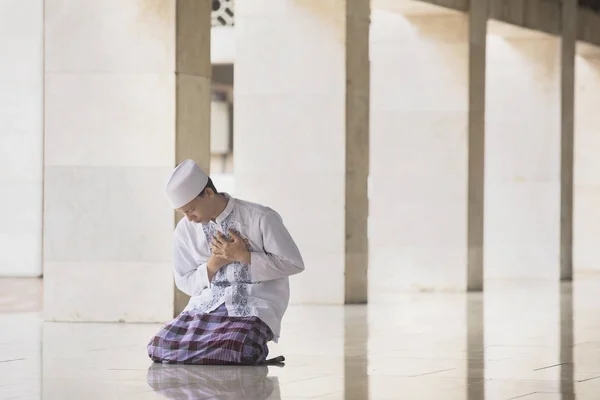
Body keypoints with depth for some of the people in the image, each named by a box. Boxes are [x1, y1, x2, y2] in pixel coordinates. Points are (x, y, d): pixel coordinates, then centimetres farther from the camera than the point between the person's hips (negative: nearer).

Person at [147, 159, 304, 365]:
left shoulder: (261, 218, -7)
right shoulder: (185, 230, 6)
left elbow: (294, 263, -6)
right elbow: (185, 283, 13)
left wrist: (243, 256, -13)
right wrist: (213, 265, -8)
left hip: (254, 307, -5)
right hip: (207, 306, 5)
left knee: (228, 351, -34)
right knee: (162, 346, -18)